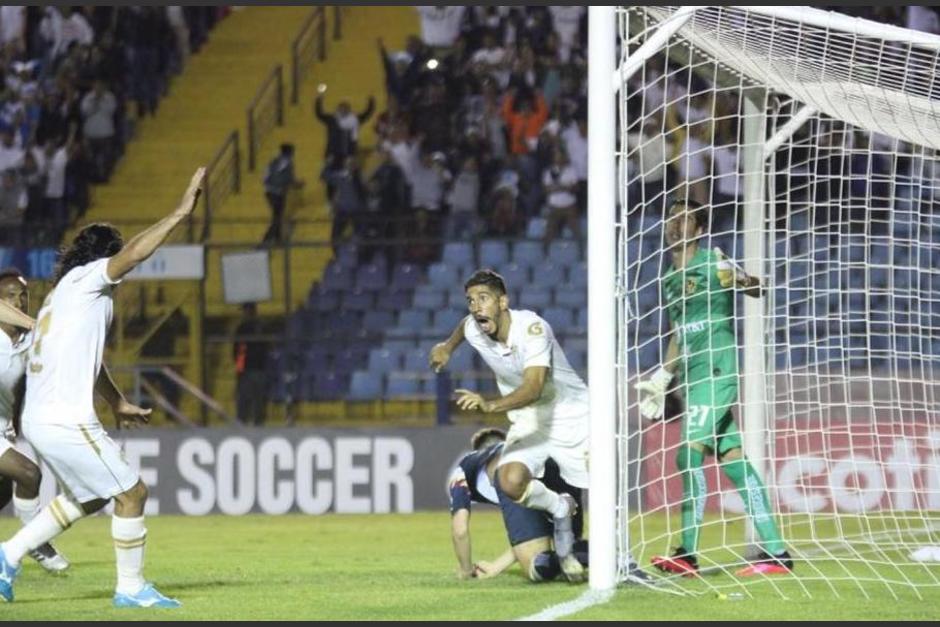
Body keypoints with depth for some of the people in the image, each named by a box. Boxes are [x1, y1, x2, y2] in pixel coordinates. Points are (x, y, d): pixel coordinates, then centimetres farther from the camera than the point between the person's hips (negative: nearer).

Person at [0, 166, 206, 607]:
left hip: (39, 421, 10)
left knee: (88, 497, 25)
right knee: (132, 493, 0)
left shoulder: (61, 296, 23)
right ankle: (130, 588, 5)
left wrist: (118, 403, 43)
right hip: (67, 422, -10)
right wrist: (181, 212, -24)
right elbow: (133, 253, -21)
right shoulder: (84, 280, -4)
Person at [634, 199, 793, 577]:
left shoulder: (712, 263, -5)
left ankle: (687, 555, -17)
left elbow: (758, 289, -9)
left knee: (690, 455, -15)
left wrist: (741, 281, -29)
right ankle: (776, 551, 5)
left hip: (716, 369, -9)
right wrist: (662, 379, 28)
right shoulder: (671, 279, 18)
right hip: (694, 377, 9)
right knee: (734, 461, 6)